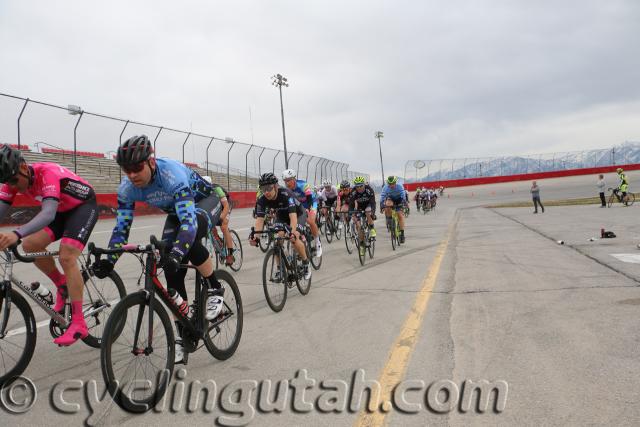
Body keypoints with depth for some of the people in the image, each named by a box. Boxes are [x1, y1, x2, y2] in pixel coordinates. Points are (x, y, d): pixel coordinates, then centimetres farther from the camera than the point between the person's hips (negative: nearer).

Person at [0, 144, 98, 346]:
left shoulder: (47, 174, -33)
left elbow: (48, 214, -47)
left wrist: (17, 234, -62)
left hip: (84, 206, -8)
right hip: (62, 209, 8)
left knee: (66, 257, -21)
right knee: (30, 245, -10)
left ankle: (79, 324, -18)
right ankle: (62, 285, 14)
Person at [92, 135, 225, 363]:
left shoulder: (173, 175, -39)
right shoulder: (127, 188, -20)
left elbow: (189, 221, -48)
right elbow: (121, 228, -14)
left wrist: (176, 253, -61)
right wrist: (108, 260, -27)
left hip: (205, 202, -6)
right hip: (176, 211, 6)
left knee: (189, 236, -39)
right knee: (172, 272, -9)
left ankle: (215, 289, -15)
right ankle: (181, 338, 2)